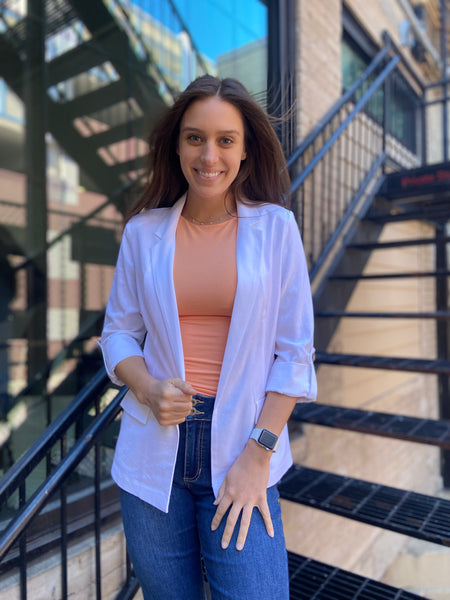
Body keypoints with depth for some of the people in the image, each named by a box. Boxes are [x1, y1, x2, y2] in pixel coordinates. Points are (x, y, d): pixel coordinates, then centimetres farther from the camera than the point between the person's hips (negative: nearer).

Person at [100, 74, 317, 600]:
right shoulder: (143, 231, 1)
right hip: (153, 452, 2)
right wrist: (148, 389, -12)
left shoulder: (275, 227, -3)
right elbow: (118, 332, 8)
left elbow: (294, 351, -3)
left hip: (242, 446, -1)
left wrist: (257, 455, -8)